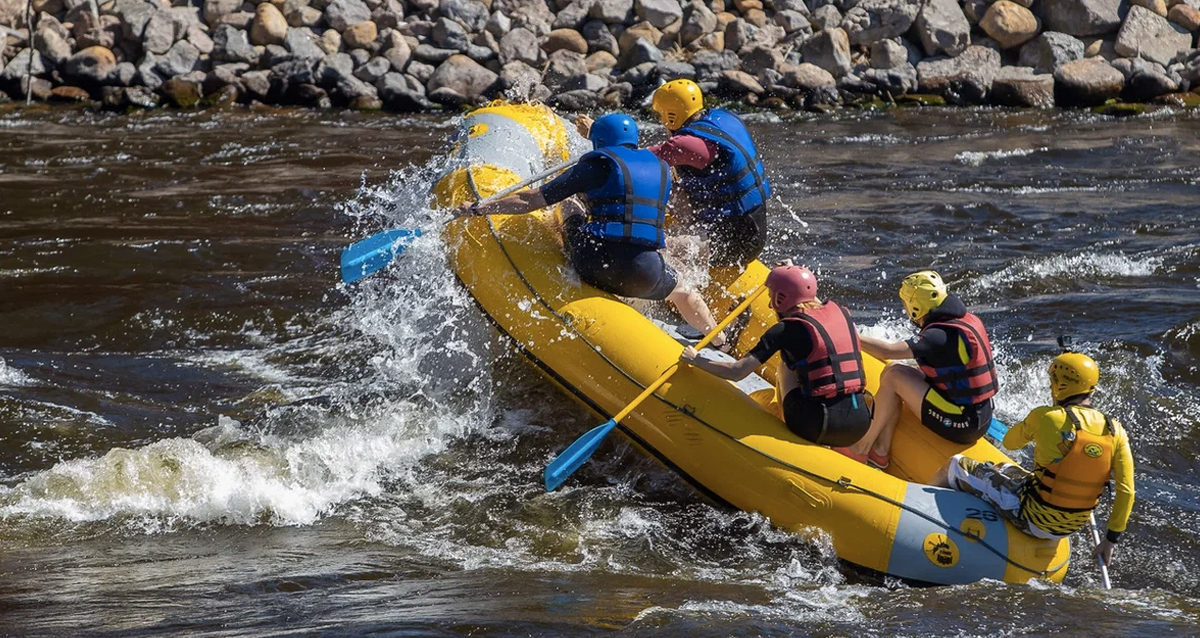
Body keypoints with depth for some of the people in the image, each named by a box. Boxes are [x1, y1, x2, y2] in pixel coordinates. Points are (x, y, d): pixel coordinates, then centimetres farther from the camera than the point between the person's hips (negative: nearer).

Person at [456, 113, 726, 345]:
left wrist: (479, 209, 13)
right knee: (684, 294, 36)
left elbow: (532, 200, 3)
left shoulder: (597, 165, 4)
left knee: (570, 211, 25)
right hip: (645, 275, 3)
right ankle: (721, 344, 42)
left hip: (597, 264, -3)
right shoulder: (662, 170, 17)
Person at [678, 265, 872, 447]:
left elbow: (737, 372, -6)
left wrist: (695, 359, 11)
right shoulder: (840, 313, 10)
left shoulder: (786, 330, -5)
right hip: (859, 426, 5)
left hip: (820, 427, -5)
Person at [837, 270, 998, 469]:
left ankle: (861, 450, 1)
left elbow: (887, 351, -27)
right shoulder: (968, 320, 6)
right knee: (892, 371, 10)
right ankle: (880, 451, 13)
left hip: (960, 426, -9)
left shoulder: (940, 335, -21)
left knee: (894, 377, -8)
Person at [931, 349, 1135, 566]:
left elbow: (1010, 442, 2)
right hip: (1072, 528, 6)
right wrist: (1111, 539, 3)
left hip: (1033, 519, -6)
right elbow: (1126, 491, -8)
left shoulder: (1045, 418, -18)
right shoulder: (1115, 432, -8)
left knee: (956, 466, 12)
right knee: (1003, 468, 33)